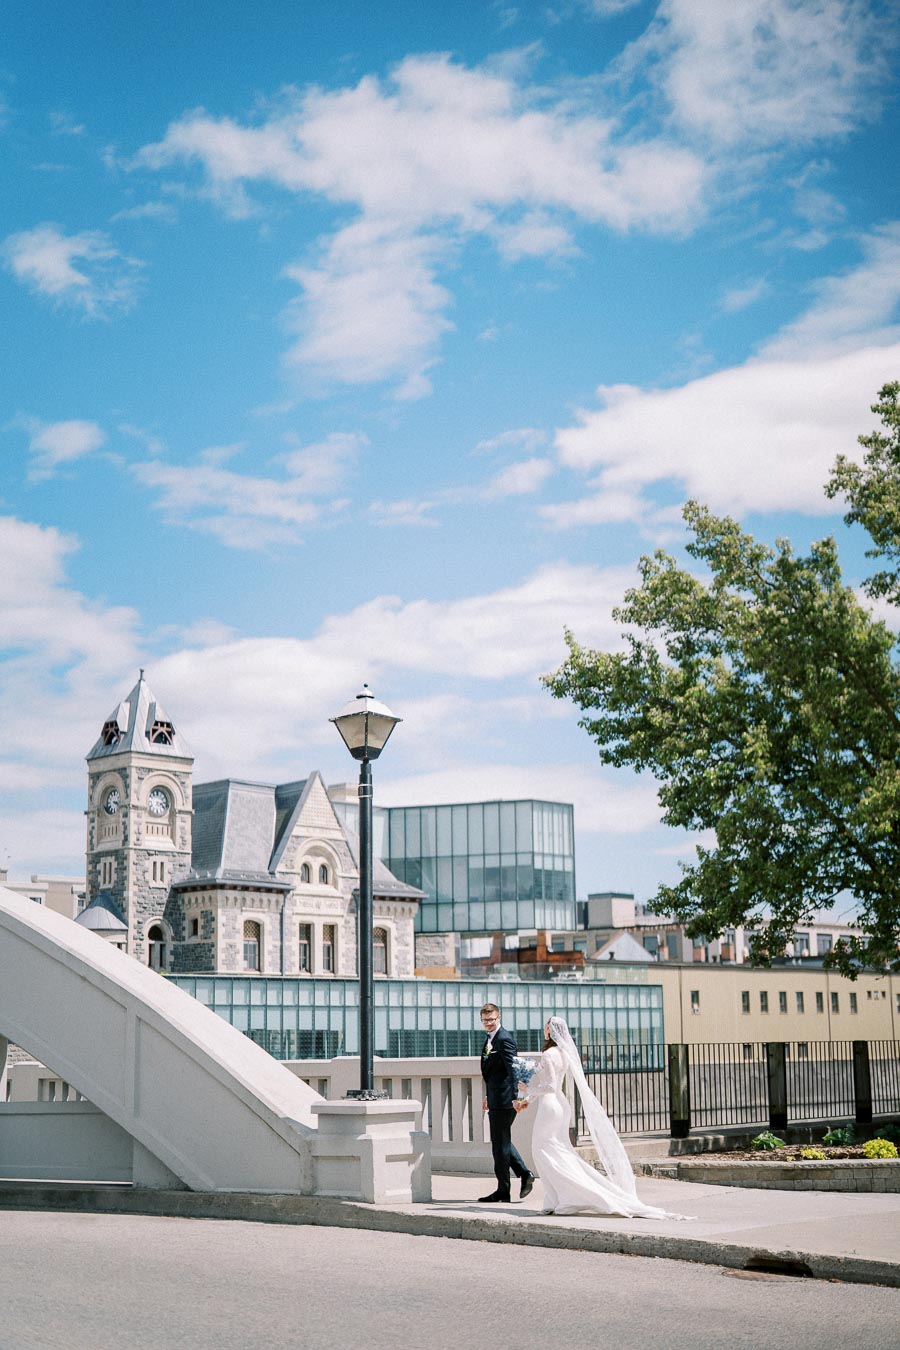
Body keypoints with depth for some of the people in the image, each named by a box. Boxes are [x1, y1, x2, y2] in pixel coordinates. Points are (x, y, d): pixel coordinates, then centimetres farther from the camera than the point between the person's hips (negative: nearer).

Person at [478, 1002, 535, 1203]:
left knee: (500, 1144, -2)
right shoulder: (490, 1039, 15)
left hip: (503, 1100, -10)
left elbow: (513, 1069, -24)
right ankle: (525, 1174, 20)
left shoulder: (504, 1040, -16)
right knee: (502, 1142, 15)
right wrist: (488, 1095, 26)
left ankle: (503, 1190, 6)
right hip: (496, 1100, 10)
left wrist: (516, 1097, -31)